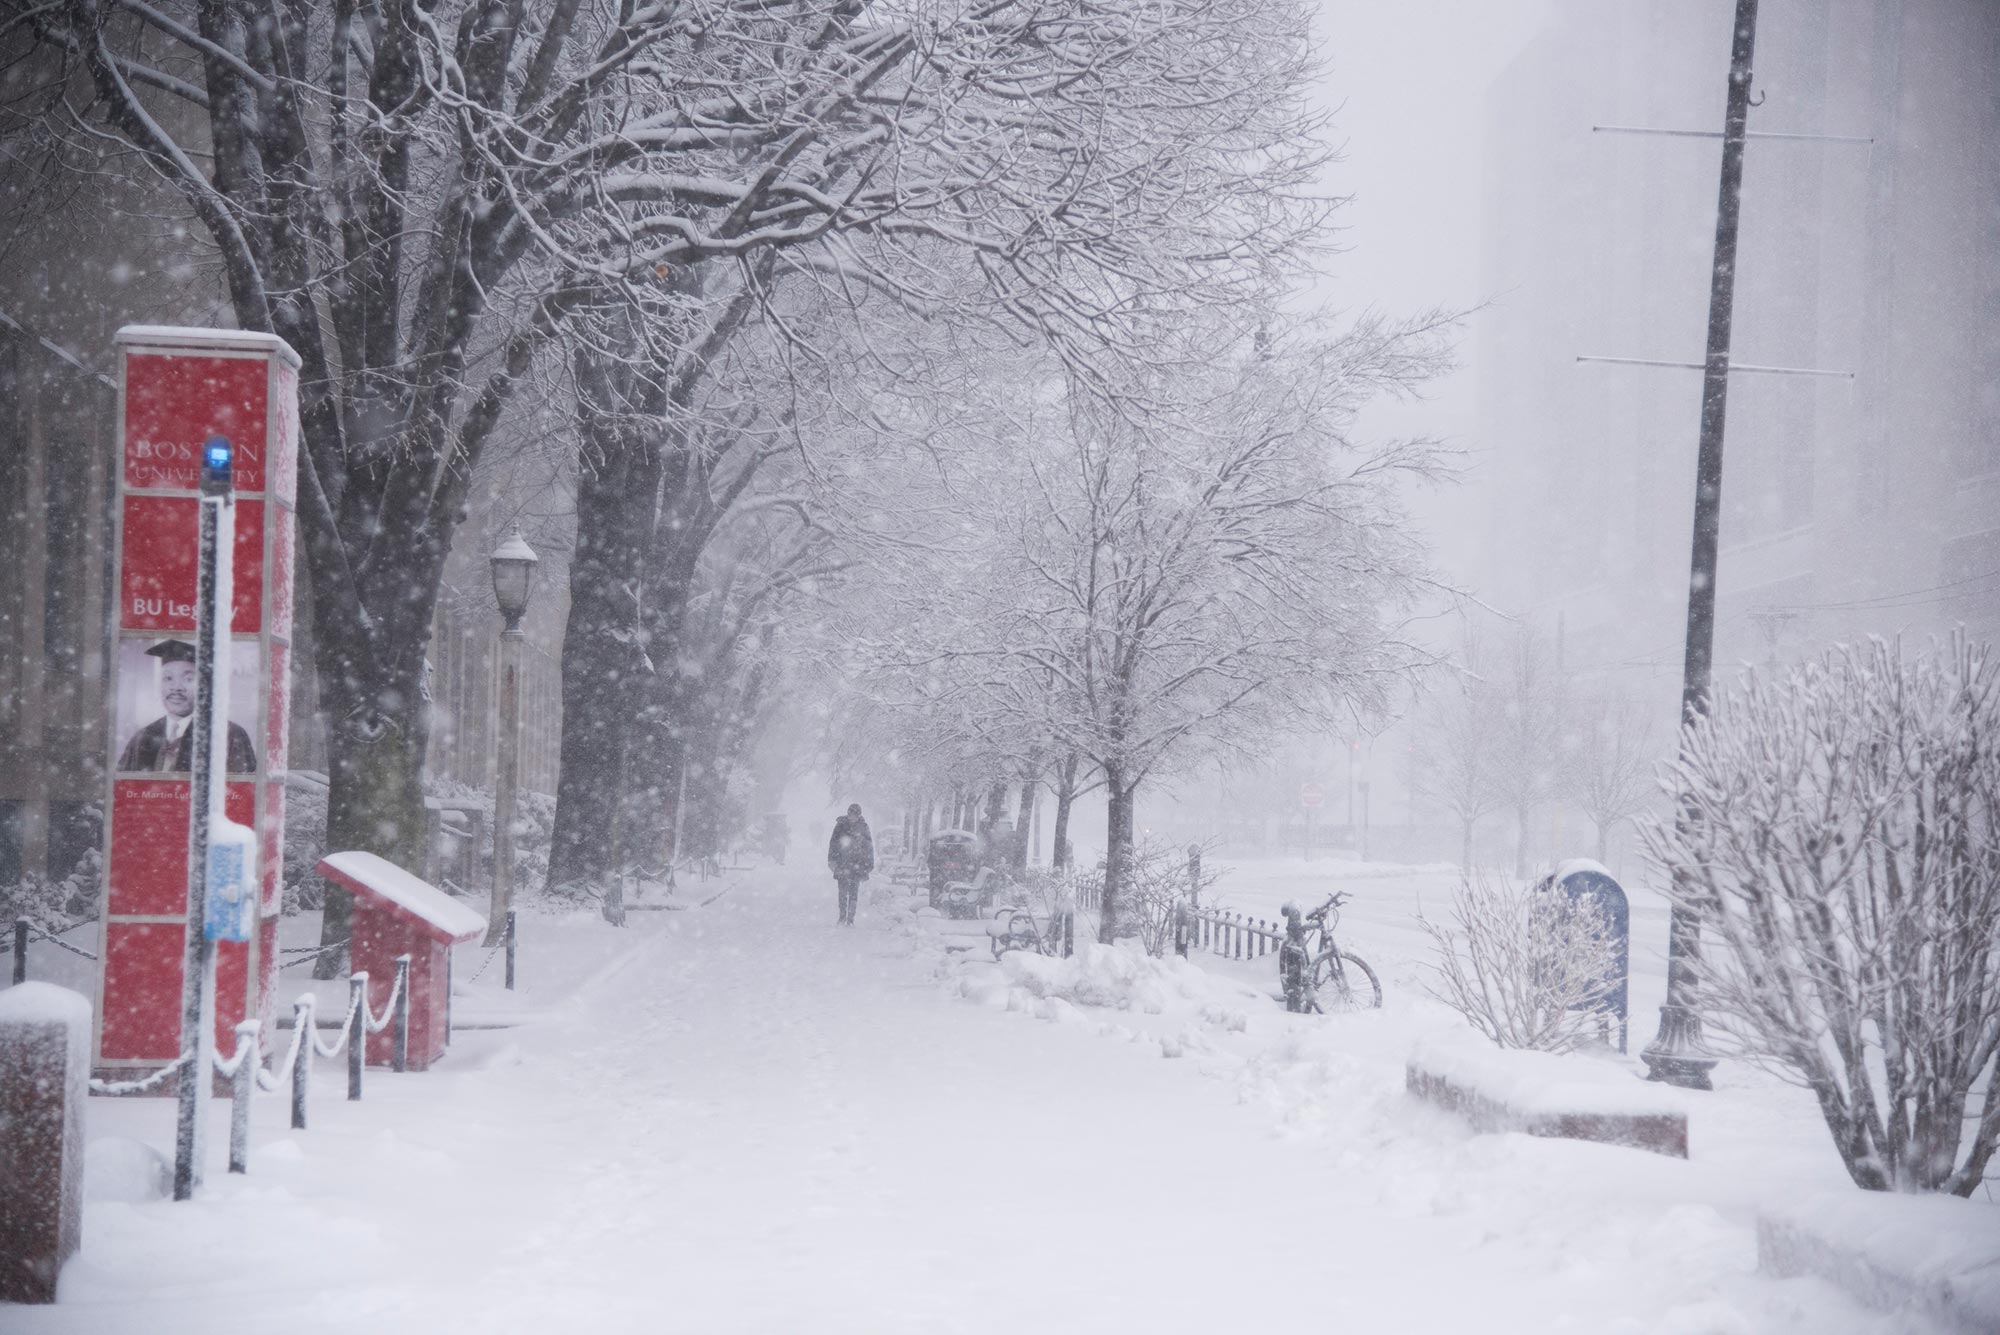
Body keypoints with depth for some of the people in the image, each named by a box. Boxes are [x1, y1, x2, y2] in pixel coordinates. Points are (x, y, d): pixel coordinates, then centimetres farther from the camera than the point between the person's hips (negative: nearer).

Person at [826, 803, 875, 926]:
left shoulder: (863, 827, 2)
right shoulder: (841, 825, 3)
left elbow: (869, 846, 7)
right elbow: (833, 843, 8)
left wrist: (869, 864, 4)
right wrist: (831, 859, 2)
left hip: (857, 864, -1)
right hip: (842, 864, 1)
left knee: (853, 892, -4)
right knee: (842, 891, 2)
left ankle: (850, 919, -1)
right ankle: (842, 916, 15)